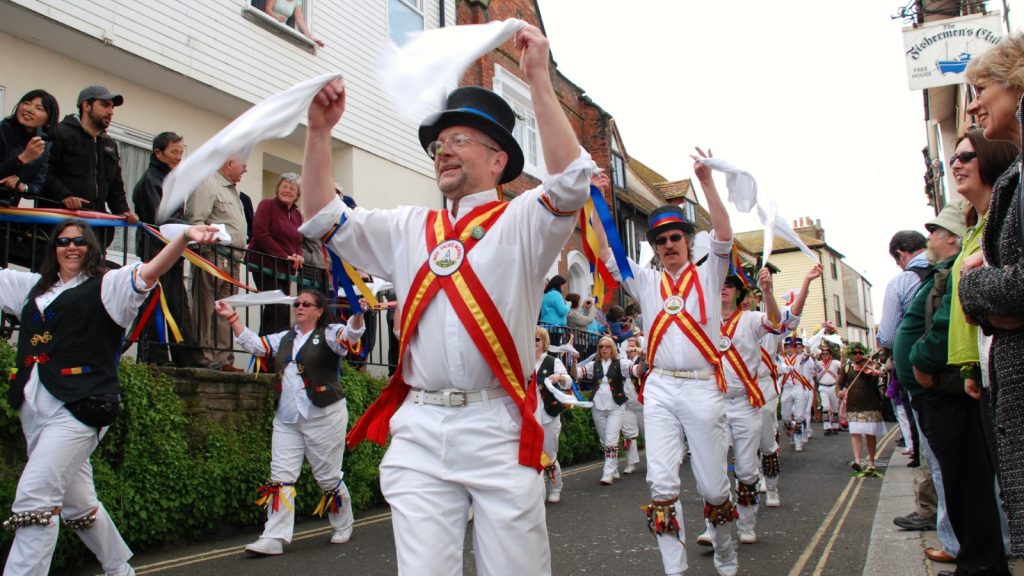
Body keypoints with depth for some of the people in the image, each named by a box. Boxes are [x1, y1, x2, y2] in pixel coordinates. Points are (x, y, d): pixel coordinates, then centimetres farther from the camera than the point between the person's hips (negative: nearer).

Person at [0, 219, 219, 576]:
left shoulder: (105, 286, 2)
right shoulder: (33, 285, 20)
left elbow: (149, 272, -14)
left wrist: (185, 238, -32)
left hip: (78, 407, -7)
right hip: (35, 409, 7)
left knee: (34, 499, -15)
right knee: (76, 502, 17)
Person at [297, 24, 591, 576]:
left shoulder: (521, 223, 4)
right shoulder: (408, 230, 17)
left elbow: (571, 181, -15)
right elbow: (322, 218, 14)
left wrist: (539, 79, -17)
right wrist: (320, 131, 4)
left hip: (498, 428, -3)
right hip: (419, 429, 4)